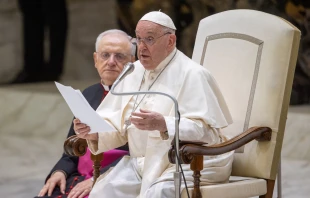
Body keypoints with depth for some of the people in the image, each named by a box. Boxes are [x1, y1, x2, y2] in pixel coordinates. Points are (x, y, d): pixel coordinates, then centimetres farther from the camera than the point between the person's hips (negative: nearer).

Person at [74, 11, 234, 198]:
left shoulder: (192, 74, -8)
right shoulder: (133, 72, 12)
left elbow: (205, 129, -18)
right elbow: (117, 125, 9)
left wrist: (163, 124, -32)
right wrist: (94, 132, -12)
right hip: (142, 161, 6)